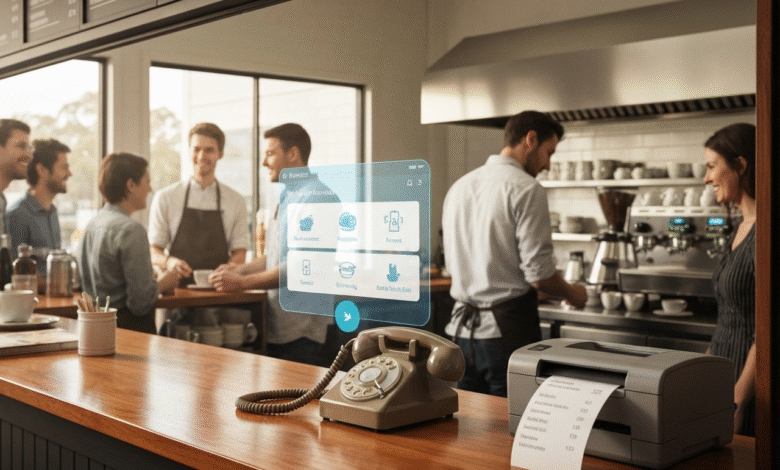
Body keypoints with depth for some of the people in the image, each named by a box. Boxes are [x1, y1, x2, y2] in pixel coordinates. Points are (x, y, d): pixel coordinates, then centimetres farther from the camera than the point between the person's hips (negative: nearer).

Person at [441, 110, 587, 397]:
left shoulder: (458, 187, 11)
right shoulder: (526, 189, -12)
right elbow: (539, 275, -15)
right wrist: (572, 294, 4)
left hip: (460, 328, 7)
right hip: (507, 329, -7)